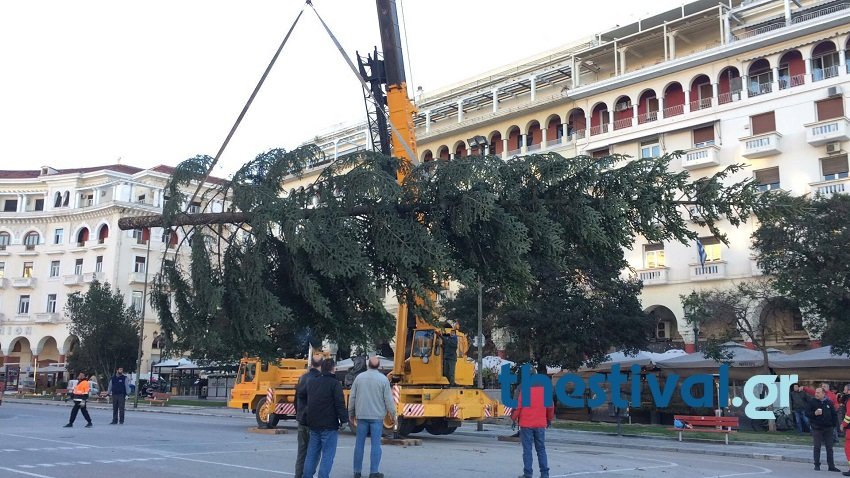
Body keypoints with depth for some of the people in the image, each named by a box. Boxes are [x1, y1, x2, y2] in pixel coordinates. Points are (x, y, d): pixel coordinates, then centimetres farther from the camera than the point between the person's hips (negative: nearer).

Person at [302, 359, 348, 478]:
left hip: (314, 424, 7)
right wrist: (343, 419, -10)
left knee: (312, 454, 15)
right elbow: (340, 404, -16)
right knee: (327, 455, -2)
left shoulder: (311, 382, 10)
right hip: (329, 425, -6)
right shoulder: (334, 383, -11)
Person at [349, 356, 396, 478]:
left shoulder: (359, 377, 1)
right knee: (375, 444, 2)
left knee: (359, 444, 9)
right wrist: (393, 414, 7)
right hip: (377, 416, -2)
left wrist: (351, 414, 16)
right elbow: (388, 399, -6)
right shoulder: (383, 379, -6)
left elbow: (352, 397, 5)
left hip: (361, 415, 2)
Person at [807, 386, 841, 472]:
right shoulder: (812, 402, -3)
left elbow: (833, 414, 12)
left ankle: (831, 466, 12)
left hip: (828, 428, 3)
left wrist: (833, 425, 7)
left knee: (829, 447, 6)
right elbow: (806, 413, -4)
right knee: (817, 447, 1)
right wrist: (814, 413, -22)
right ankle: (817, 465, 8)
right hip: (817, 428, -2)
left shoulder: (829, 402, 4)